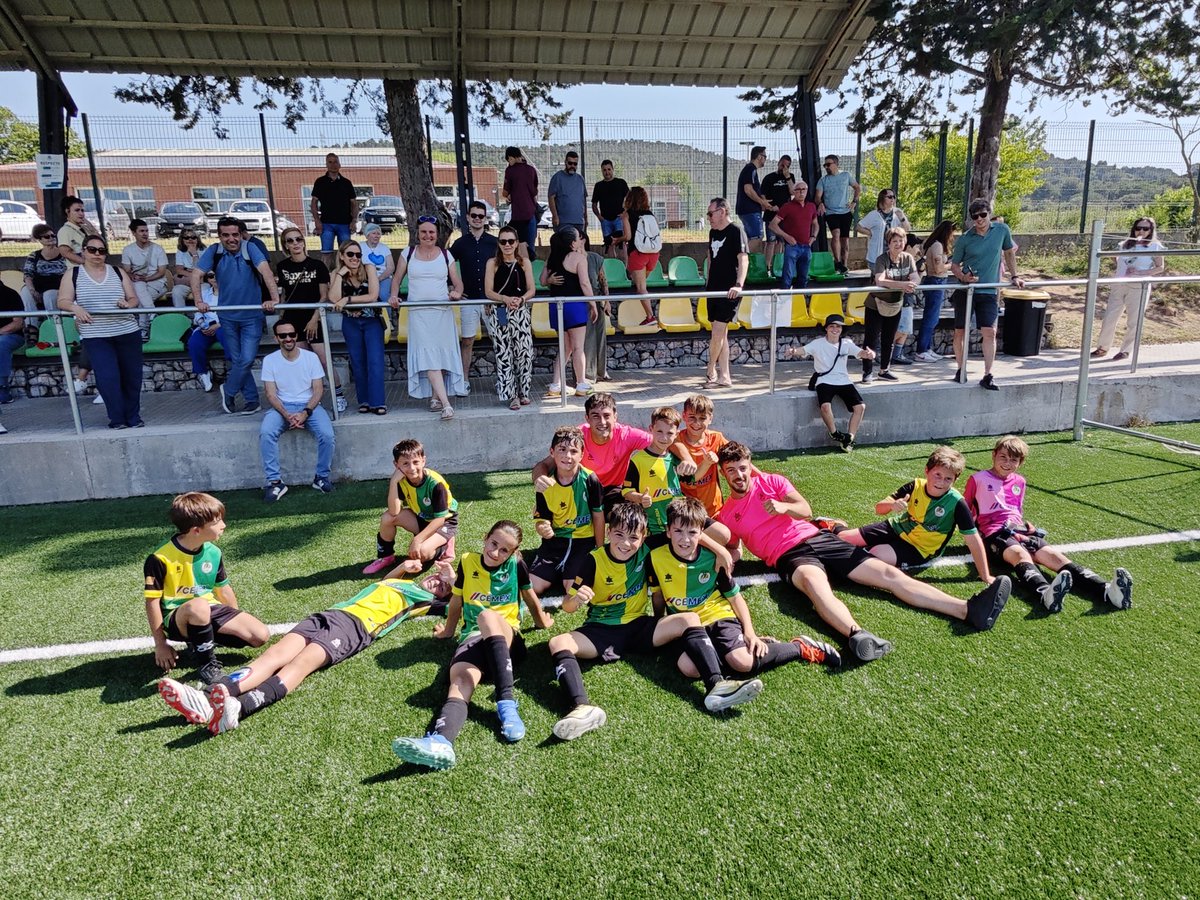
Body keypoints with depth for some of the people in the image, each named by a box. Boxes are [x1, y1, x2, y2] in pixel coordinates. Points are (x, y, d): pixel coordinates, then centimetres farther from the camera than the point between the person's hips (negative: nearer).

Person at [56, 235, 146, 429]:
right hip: (96, 337, -2)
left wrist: (127, 304, -13)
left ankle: (134, 418, 20)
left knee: (132, 377, 6)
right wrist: (75, 308, -23)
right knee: (108, 378, -12)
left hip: (128, 333, 2)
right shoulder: (73, 275, 7)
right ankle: (117, 420, 1)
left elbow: (134, 299, 10)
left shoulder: (118, 272, 11)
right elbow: (62, 302, -1)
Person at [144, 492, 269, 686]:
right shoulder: (160, 559, -18)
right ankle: (208, 664, -20)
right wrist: (160, 644, -11)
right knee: (198, 606, -42)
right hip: (176, 619, -5)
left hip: (210, 610, 6)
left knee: (261, 636, -11)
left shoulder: (213, 552, -1)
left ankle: (201, 641, 8)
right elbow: (153, 602, -12)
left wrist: (238, 623, 19)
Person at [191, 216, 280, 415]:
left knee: (246, 360, -6)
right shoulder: (213, 252, -5)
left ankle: (228, 391, 20)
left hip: (252, 316, -3)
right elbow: (196, 274, -12)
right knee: (237, 361, 8)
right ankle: (252, 401, 19)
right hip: (228, 317, 3)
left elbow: (265, 271, -26)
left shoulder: (250, 249, -12)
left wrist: (274, 298, -41)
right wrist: (198, 301, -27)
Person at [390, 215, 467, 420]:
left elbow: (457, 282, 8)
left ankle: (435, 397, 15)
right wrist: (394, 296, -4)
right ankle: (445, 403, -17)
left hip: (443, 312, 1)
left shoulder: (445, 255, 9)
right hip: (418, 312, -1)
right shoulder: (408, 254, 9)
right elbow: (397, 278, 13)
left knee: (440, 354, -1)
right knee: (428, 355, -12)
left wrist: (457, 292, -14)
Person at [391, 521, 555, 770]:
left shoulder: (516, 565, 4)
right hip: (472, 637, 2)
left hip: (507, 639, -2)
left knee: (488, 617, -38)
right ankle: (440, 742, -65)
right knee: (460, 681, -33)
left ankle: (506, 703, -43)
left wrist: (542, 622, 33)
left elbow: (530, 597, 20)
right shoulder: (467, 562, 9)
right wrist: (448, 630, 33)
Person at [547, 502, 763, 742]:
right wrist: (577, 599, -32)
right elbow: (567, 606, -9)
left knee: (689, 619, -20)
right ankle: (583, 707, -50)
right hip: (601, 631, -1)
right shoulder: (594, 560, -10)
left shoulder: (645, 553, -4)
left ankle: (716, 686, -34)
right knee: (558, 643, -29)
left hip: (638, 627, 2)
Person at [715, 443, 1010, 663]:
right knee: (814, 581, -42)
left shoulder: (771, 481, 11)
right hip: (789, 556, -3)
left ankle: (971, 610, -20)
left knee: (889, 573, -11)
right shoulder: (726, 514, 11)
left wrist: (783, 506, -21)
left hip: (817, 538, 4)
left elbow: (806, 510, 0)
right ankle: (856, 634, -70)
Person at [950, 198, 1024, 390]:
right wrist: (963, 277, -16)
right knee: (960, 332, 6)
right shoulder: (965, 239, -4)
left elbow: (1010, 251, 16)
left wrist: (1015, 276, 15)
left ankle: (987, 376, -7)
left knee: (989, 332, -11)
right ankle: (960, 370, 23)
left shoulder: (1002, 230, 0)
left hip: (988, 292, 0)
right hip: (965, 290, 0)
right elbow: (954, 264, 3)